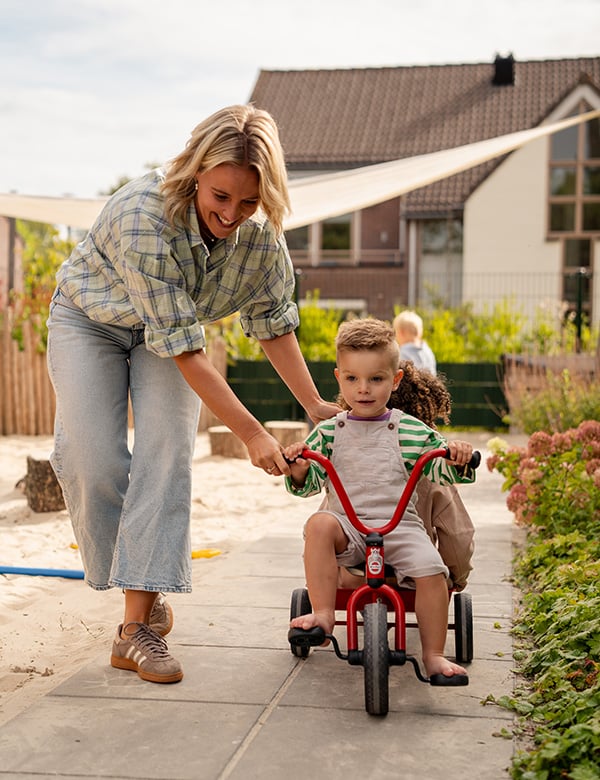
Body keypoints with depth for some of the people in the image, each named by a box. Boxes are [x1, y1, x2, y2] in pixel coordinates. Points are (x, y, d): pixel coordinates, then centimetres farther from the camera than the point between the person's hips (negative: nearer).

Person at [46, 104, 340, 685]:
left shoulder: (261, 236, -24)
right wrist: (251, 433, -37)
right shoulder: (143, 216, -39)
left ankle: (137, 626, -17)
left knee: (166, 452, -17)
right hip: (92, 318, -2)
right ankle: (142, 591, 9)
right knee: (90, 458, -15)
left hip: (174, 326, 3)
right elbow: (181, 348, -38)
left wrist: (314, 405, -7)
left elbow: (273, 323, -6)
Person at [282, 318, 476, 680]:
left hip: (400, 524, 0)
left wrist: (456, 459, -13)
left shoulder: (412, 431, 5)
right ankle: (323, 615, -22)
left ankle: (434, 654, -7)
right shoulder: (329, 431, 7)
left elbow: (440, 472, 9)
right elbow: (310, 483, 7)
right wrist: (299, 469, -15)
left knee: (430, 570, -23)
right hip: (346, 525, 1)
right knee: (319, 525, -30)